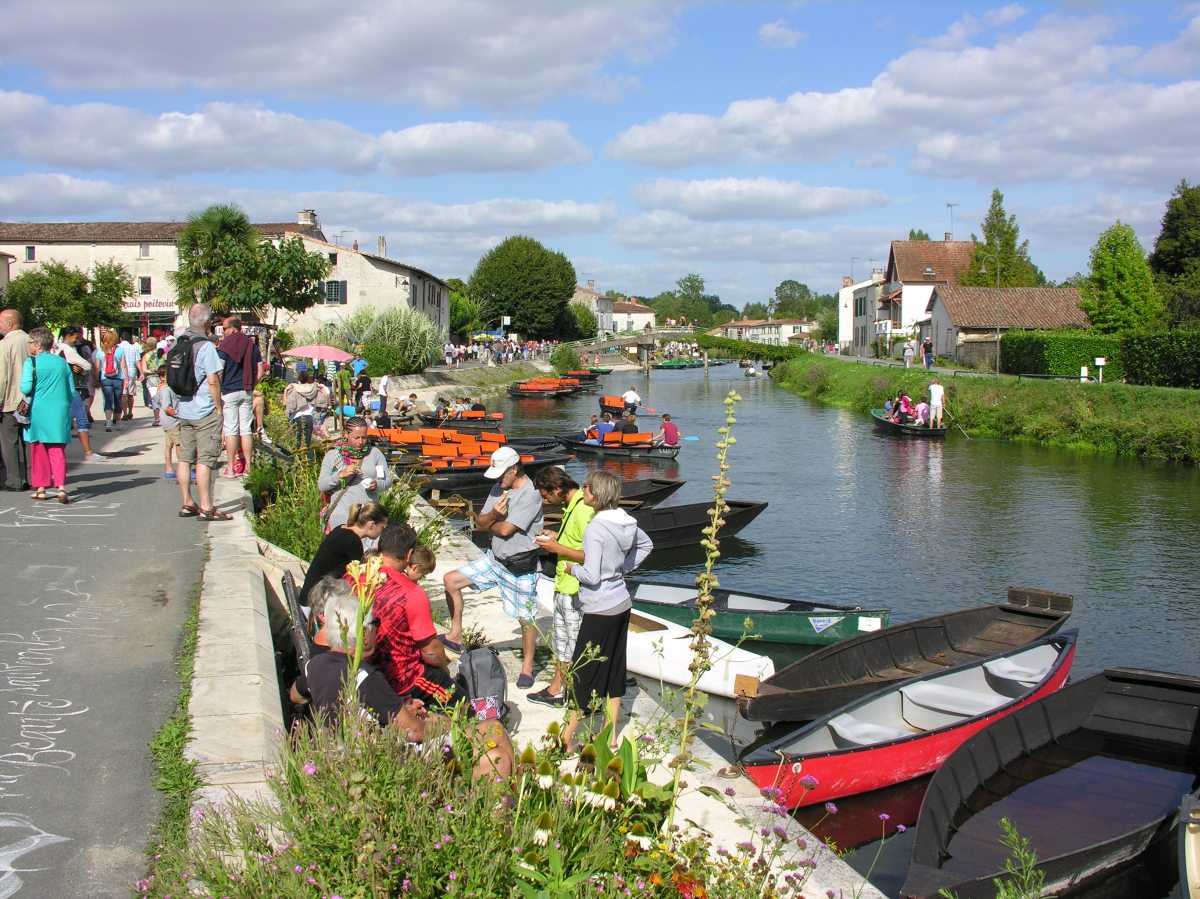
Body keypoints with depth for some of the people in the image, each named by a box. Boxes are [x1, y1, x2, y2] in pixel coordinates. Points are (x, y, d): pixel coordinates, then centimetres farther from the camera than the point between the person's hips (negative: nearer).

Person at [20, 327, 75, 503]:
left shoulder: (31, 362, -7)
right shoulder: (62, 362, 5)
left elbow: (26, 388, -15)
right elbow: (71, 390, 6)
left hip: (38, 412, -2)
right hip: (60, 412, 2)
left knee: (39, 452, 10)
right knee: (58, 452, 3)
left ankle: (40, 488, 16)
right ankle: (61, 487, -11)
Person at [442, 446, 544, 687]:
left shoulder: (531, 495, -21)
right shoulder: (500, 488, 4)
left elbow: (505, 529, -25)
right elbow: (479, 523, 2)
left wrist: (489, 523, -4)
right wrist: (493, 515, -20)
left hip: (521, 566, -8)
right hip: (495, 559, 8)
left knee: (525, 619, 2)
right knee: (451, 580, 3)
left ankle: (527, 666, 23)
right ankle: (455, 635, 14)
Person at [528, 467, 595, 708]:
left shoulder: (583, 511, -23)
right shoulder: (571, 506, 8)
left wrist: (558, 548, -20)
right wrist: (556, 536, 8)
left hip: (576, 591, -10)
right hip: (564, 587, 10)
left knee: (577, 646, 1)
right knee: (560, 642, 21)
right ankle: (555, 690, 34)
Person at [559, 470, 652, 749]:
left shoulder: (596, 528, -21)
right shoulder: (626, 521, 3)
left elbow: (591, 575, -23)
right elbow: (646, 545, 22)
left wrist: (572, 568, -4)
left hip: (600, 610, -8)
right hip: (622, 603, 8)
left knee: (582, 673, 1)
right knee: (614, 669, 16)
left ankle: (567, 738, 9)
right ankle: (610, 736, 24)